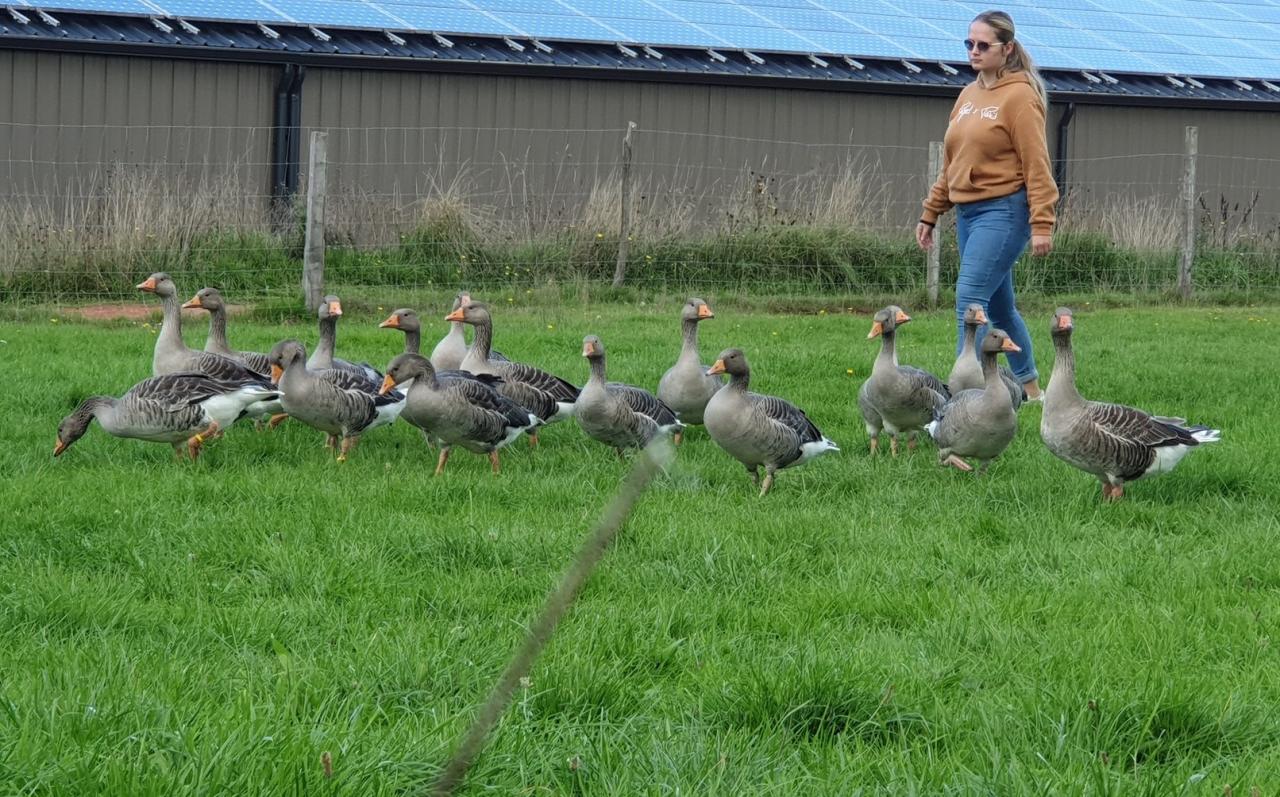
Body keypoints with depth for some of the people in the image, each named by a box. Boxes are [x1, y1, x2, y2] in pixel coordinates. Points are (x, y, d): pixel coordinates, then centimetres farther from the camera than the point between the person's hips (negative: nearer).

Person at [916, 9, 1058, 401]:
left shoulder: (1019, 97, -10)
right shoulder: (968, 96, 14)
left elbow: (1036, 165, -14)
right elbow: (951, 165, 20)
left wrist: (1041, 225, -18)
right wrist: (930, 214, 18)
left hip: (1003, 211, -8)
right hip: (968, 212, 8)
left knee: (970, 298, -16)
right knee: (999, 307, 15)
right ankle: (1030, 387, 26)